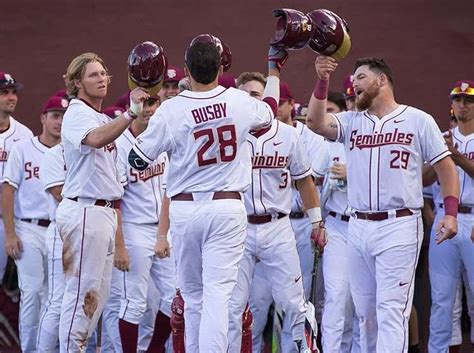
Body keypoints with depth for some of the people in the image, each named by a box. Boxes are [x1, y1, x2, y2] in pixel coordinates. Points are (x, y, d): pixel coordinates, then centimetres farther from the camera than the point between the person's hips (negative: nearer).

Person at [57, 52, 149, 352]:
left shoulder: (105, 120, 20)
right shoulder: (77, 114, -10)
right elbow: (95, 139, -34)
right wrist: (131, 112, -42)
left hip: (105, 212, 10)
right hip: (84, 211, -10)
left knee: (98, 293, 12)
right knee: (83, 292, -9)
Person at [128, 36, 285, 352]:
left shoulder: (170, 111, -10)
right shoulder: (239, 102, -4)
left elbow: (138, 160, -2)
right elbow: (269, 111, 21)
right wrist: (275, 69, 36)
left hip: (184, 209, 0)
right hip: (227, 207, 0)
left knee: (193, 294, 14)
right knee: (218, 294, -7)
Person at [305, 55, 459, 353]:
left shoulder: (418, 120, 3)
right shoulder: (351, 122, 13)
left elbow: (445, 167, 2)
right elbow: (316, 123, -4)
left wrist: (450, 213, -8)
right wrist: (322, 82, -12)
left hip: (399, 226, -5)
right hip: (358, 227, 5)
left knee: (390, 309, -13)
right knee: (365, 311, 10)